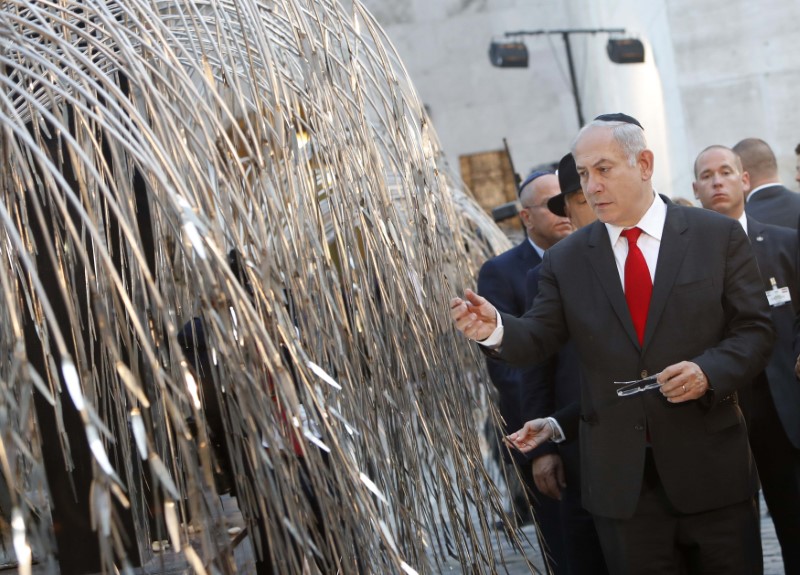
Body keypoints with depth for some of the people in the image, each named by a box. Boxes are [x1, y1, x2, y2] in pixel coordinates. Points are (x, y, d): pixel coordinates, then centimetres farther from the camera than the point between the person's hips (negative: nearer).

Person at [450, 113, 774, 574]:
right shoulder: (566, 259, 5)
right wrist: (496, 329, -20)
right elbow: (538, 339, 2)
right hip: (620, 478, 1)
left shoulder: (718, 236, 0)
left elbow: (755, 330, 0)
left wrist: (709, 371, -19)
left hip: (710, 466, -1)